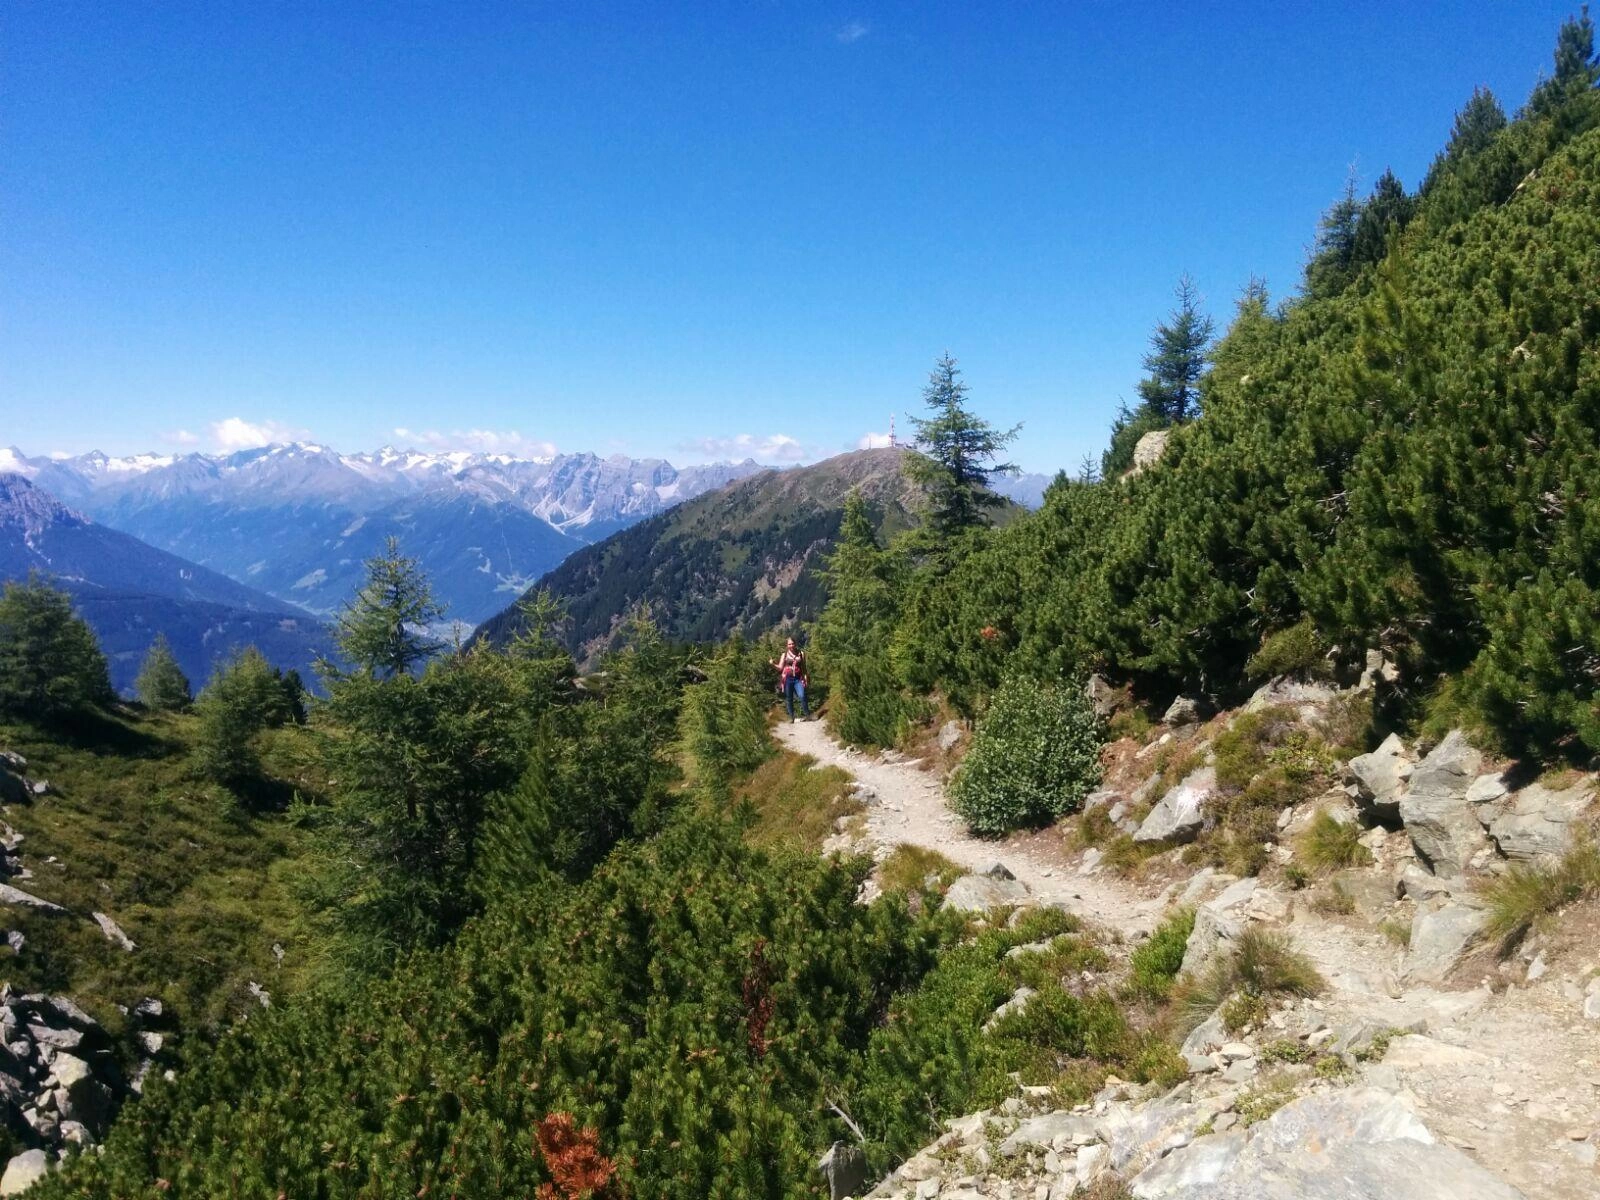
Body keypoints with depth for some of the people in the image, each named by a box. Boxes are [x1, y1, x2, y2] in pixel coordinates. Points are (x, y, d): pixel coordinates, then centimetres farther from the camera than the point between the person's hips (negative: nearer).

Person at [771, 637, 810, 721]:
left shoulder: (801, 653, 9)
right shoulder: (784, 655, 7)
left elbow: (803, 667, 11)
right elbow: (780, 667, 5)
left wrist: (806, 676, 1)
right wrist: (773, 663, -10)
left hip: (798, 679, 0)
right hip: (787, 679, 0)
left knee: (802, 696, -15)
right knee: (789, 699, 3)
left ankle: (808, 715, -6)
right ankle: (791, 717, 11)